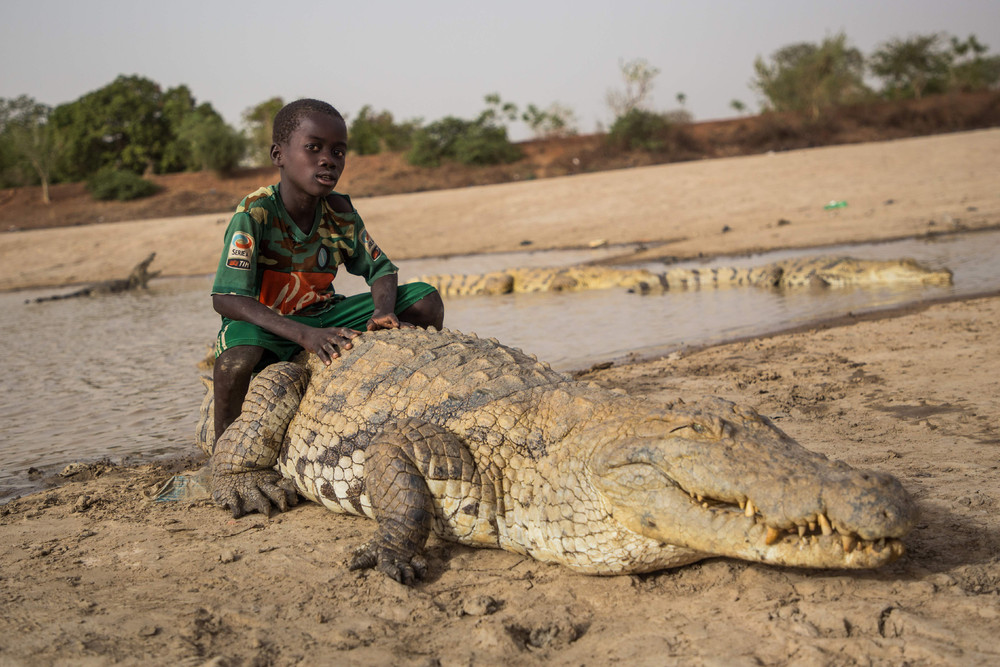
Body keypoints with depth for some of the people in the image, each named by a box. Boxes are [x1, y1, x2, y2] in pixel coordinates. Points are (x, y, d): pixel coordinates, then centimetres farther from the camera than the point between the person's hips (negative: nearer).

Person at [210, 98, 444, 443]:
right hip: (265, 322, -5)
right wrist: (304, 335, -41)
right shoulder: (254, 214, -22)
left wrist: (384, 312, -23)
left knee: (428, 302, -7)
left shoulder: (340, 212, -6)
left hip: (323, 317, 5)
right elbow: (226, 298, -30)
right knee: (237, 360, -42)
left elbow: (380, 269, 2)